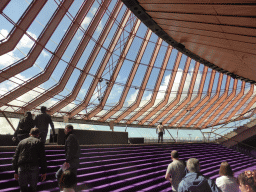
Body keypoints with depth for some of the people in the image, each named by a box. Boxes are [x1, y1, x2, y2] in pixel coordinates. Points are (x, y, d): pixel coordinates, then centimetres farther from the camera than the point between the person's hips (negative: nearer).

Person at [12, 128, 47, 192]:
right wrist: (44, 172, 6)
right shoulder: (39, 142, 8)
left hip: (21, 168, 2)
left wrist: (16, 171, 22)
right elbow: (43, 158, 2)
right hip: (34, 168, -2)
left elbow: (15, 157, 17)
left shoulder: (21, 142, 19)